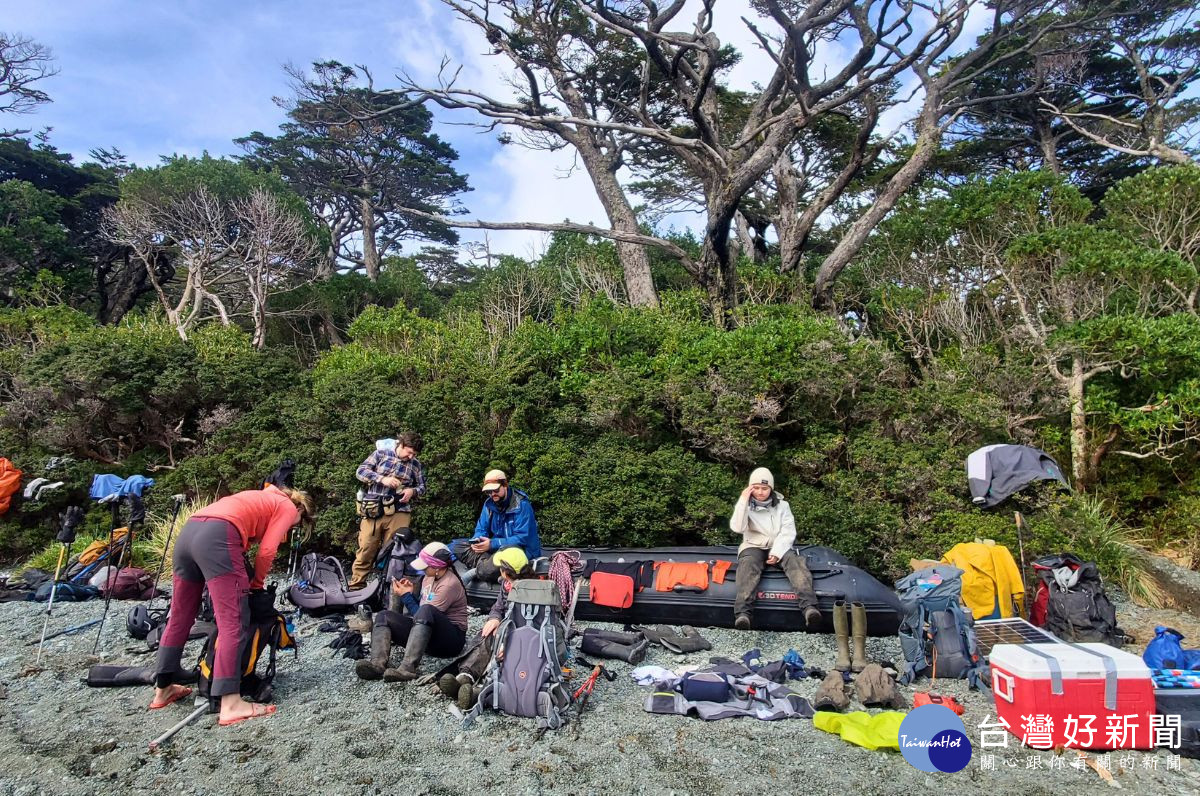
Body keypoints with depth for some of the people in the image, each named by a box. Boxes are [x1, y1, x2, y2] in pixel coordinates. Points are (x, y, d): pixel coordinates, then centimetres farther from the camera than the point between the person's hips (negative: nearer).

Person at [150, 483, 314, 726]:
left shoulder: (261, 500, 34)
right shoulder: (288, 508, 12)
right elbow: (266, 551, 1)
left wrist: (245, 578, 22)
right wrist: (257, 582, 15)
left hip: (188, 532, 9)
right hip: (216, 538, -9)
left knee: (179, 617, 20)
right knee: (233, 622, -9)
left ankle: (163, 689, 32)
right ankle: (231, 704, -13)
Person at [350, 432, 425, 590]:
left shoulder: (416, 464, 9)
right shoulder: (381, 453, 3)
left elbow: (422, 487, 18)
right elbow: (360, 471, 0)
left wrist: (413, 491, -5)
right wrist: (382, 478, -15)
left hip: (399, 513, 1)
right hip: (373, 511, -1)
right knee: (365, 551, 0)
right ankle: (355, 587, 11)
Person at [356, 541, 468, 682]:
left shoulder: (450, 584, -16)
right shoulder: (429, 577, 9)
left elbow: (425, 613, -17)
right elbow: (420, 613, 13)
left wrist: (405, 596, -10)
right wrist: (411, 593, 0)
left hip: (452, 638, -8)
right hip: (428, 636, 9)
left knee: (426, 610, -38)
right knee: (383, 616, -5)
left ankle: (408, 668, -47)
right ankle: (377, 663, -31)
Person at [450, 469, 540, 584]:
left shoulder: (521, 505, -17)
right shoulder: (489, 504, 4)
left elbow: (522, 538, -22)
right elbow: (481, 529, 9)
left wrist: (492, 544, -26)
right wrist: (477, 541, -16)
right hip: (498, 547, 8)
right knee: (457, 546, -5)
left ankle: (477, 571, -10)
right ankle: (485, 564, -25)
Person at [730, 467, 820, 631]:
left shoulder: (782, 505, 8)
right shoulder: (746, 505, 5)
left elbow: (788, 532, -1)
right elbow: (737, 528, -11)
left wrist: (776, 553, -15)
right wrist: (743, 501, -16)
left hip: (779, 547, 2)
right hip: (753, 546, -1)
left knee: (796, 561, -29)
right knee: (748, 565, -34)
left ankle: (809, 607, -47)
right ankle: (743, 612, -52)